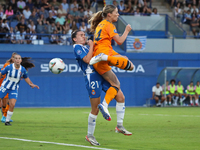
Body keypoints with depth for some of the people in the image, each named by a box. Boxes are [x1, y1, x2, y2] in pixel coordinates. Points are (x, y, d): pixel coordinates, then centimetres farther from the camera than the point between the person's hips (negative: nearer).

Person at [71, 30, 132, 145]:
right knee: (95, 109, -5)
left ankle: (120, 126, 6)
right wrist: (91, 45, -9)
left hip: (102, 75, 9)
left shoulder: (85, 48, 27)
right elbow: (87, 60, -16)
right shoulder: (77, 47, -1)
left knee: (120, 96, -2)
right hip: (91, 77, -9)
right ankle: (90, 135, 9)